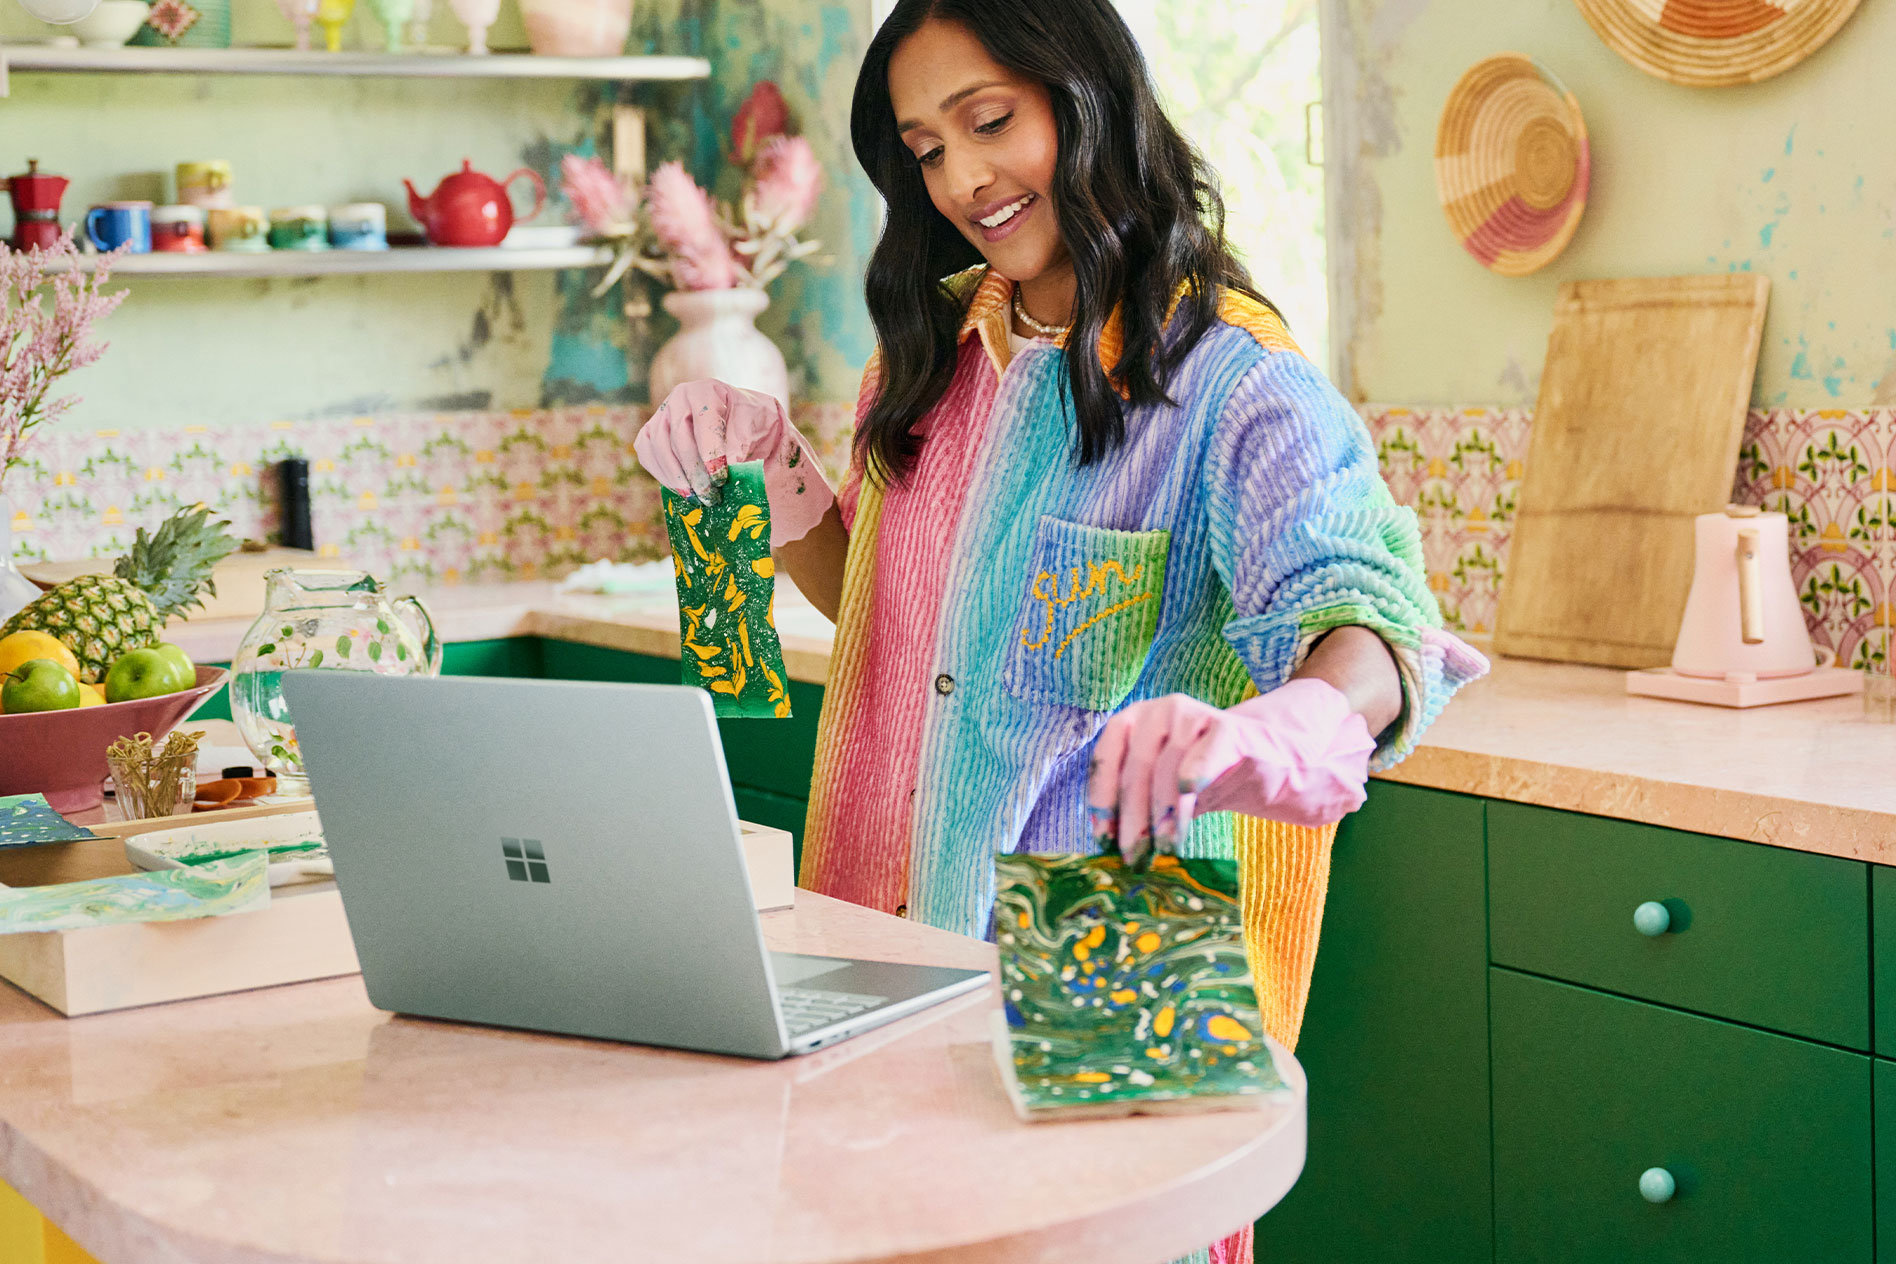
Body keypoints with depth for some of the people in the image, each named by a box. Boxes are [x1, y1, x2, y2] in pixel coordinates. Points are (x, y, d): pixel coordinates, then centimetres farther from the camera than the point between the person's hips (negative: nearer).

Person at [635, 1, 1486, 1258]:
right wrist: (769, 461, -1)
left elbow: (1370, 616, -29)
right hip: (916, 916, 6)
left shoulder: (1229, 377, -14)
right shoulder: (938, 344, 8)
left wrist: (1265, 735, -51)